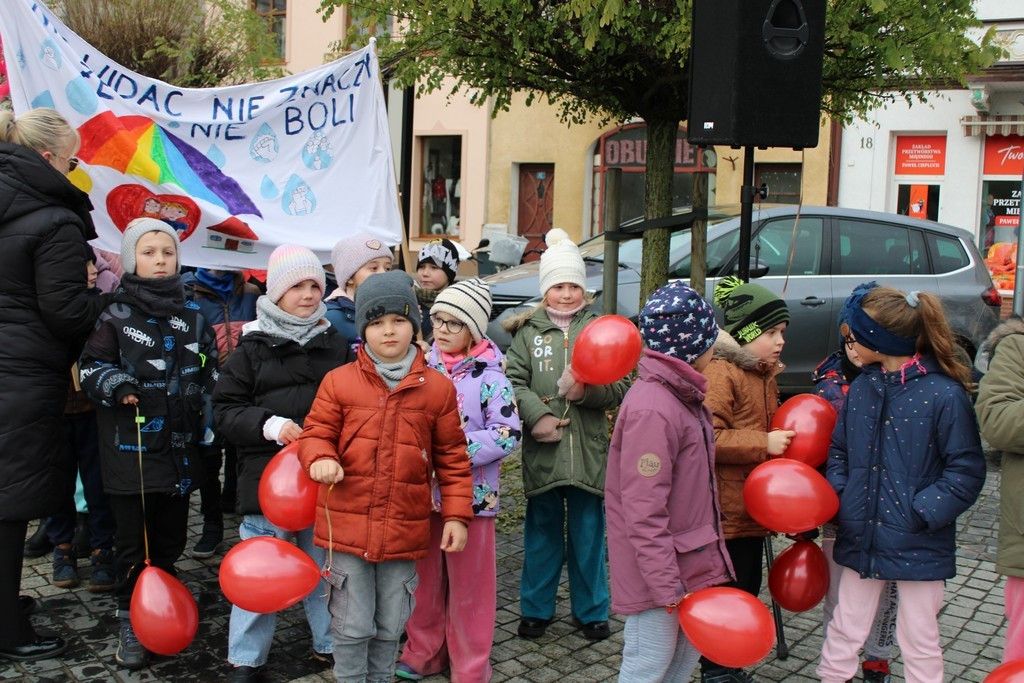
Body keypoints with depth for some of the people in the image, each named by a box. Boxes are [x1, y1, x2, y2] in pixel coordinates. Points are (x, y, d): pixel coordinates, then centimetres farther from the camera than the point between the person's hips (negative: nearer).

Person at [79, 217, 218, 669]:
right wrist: (116, 384, -21)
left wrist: (207, 412, 10)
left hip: (180, 450, 4)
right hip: (131, 451, -4)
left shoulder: (193, 318, 10)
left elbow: (209, 371, 20)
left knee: (171, 538, 13)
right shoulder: (116, 318, -2)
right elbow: (90, 366, -2)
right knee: (133, 542, 2)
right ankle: (131, 623, 16)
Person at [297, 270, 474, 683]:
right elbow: (315, 432, 5)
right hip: (348, 524, -1)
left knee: (390, 626, 15)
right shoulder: (338, 382, -2)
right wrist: (320, 458, -18)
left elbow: (452, 457, 5)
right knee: (353, 625, 7)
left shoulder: (437, 388, 1)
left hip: (405, 530, 1)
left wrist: (457, 514, 0)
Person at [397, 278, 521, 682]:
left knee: (469, 584, 7)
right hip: (421, 491, 4)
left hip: (471, 494, -4)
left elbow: (508, 434, -14)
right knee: (424, 578, 16)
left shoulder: (490, 376, -9)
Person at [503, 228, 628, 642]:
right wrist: (537, 415, -21)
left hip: (588, 451, 1)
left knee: (588, 533, 9)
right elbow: (515, 383, -6)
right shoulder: (528, 331, 5)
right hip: (542, 449, -1)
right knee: (542, 531, 10)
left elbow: (619, 389, 2)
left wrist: (586, 390, -17)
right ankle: (536, 609, 25)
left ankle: (591, 611, 24)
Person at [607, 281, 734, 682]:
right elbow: (643, 512, -25)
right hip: (658, 572, -10)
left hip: (687, 562, 10)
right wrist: (670, 589, -24)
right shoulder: (652, 410, -24)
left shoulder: (680, 394, 8)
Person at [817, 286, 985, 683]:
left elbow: (966, 472, -12)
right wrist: (837, 495, -3)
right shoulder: (862, 388, 3)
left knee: (919, 642, 10)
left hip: (918, 545, -5)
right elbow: (839, 450, 12)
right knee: (844, 631, 16)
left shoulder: (944, 394, -15)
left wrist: (920, 513, -17)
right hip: (861, 537, 5)